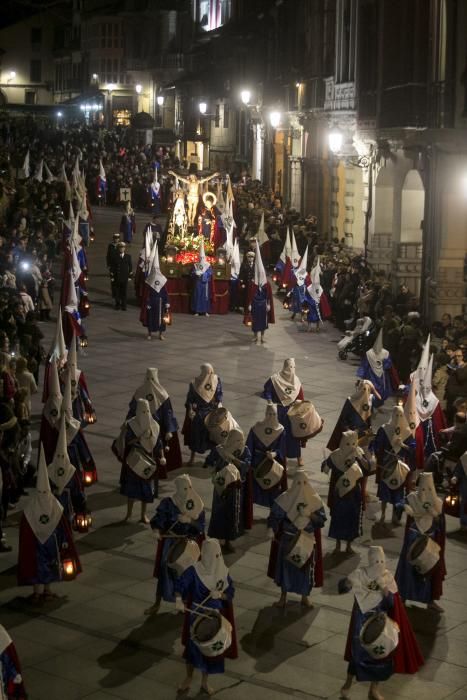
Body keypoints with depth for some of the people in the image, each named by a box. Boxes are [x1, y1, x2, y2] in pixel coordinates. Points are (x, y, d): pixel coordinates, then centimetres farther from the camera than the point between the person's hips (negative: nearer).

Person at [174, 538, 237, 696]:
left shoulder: (223, 572, -4)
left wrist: (220, 595, -22)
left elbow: (230, 593, -1)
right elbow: (180, 584, -24)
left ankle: (205, 682, 27)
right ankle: (188, 679, 21)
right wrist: (179, 599, -42)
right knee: (194, 646, 0)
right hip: (198, 615, -3)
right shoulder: (194, 570, -14)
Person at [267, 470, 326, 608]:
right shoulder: (285, 498, -8)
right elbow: (274, 518, -5)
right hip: (288, 539, -1)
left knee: (306, 567, 8)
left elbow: (321, 520, -6)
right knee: (285, 565, 7)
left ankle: (305, 597, 25)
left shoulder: (314, 499, -5)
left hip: (307, 540, 1)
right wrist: (273, 533, -15)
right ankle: (283, 596, 22)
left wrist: (309, 514, -22)